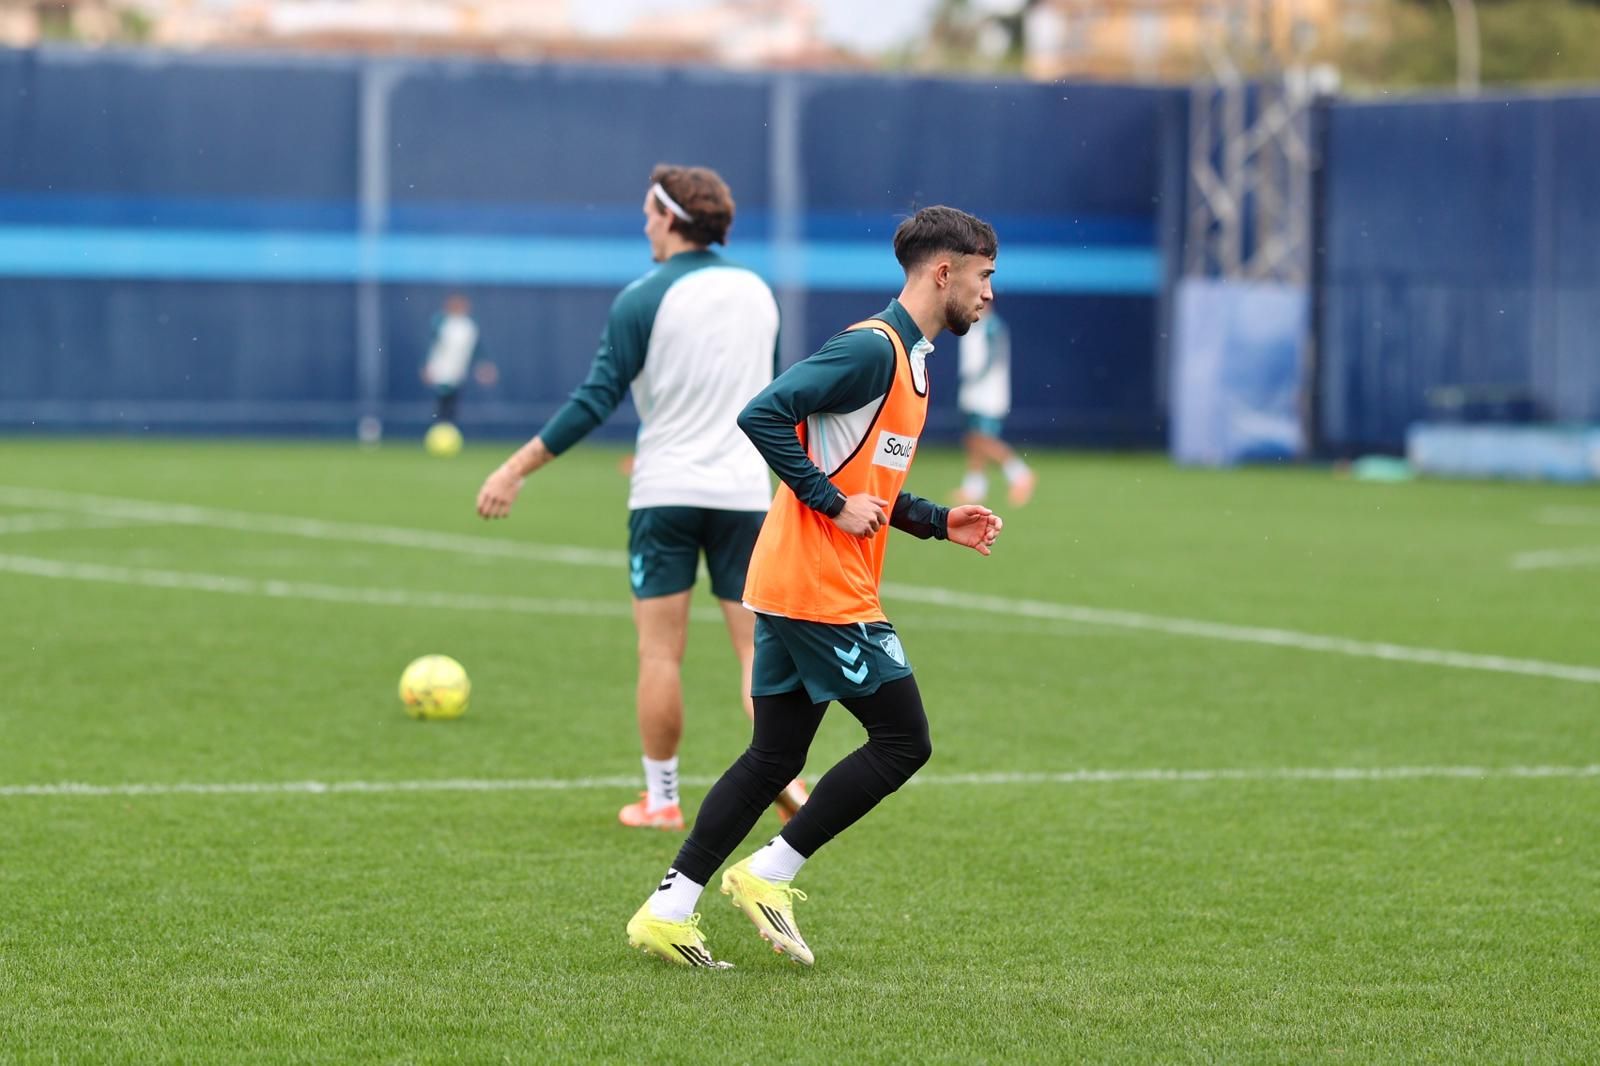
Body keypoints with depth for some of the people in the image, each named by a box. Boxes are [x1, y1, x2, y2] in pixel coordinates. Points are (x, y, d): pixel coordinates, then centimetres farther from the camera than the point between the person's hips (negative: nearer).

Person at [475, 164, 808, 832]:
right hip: (744, 492, 3)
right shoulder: (757, 293, 8)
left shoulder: (643, 300, -8)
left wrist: (517, 469, -7)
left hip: (665, 496, -3)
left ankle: (661, 800, 10)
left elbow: (595, 401, -11)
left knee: (660, 653, 5)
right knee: (757, 646, 4)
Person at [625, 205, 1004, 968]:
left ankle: (668, 911, 8)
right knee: (903, 741, -3)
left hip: (788, 590, 10)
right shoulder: (873, 349, -14)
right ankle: (767, 875, 0)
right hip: (824, 590, -10)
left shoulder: (907, 359, 18)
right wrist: (832, 503, -20)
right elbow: (763, 416, -23)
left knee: (775, 759, 10)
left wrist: (939, 523, 15)